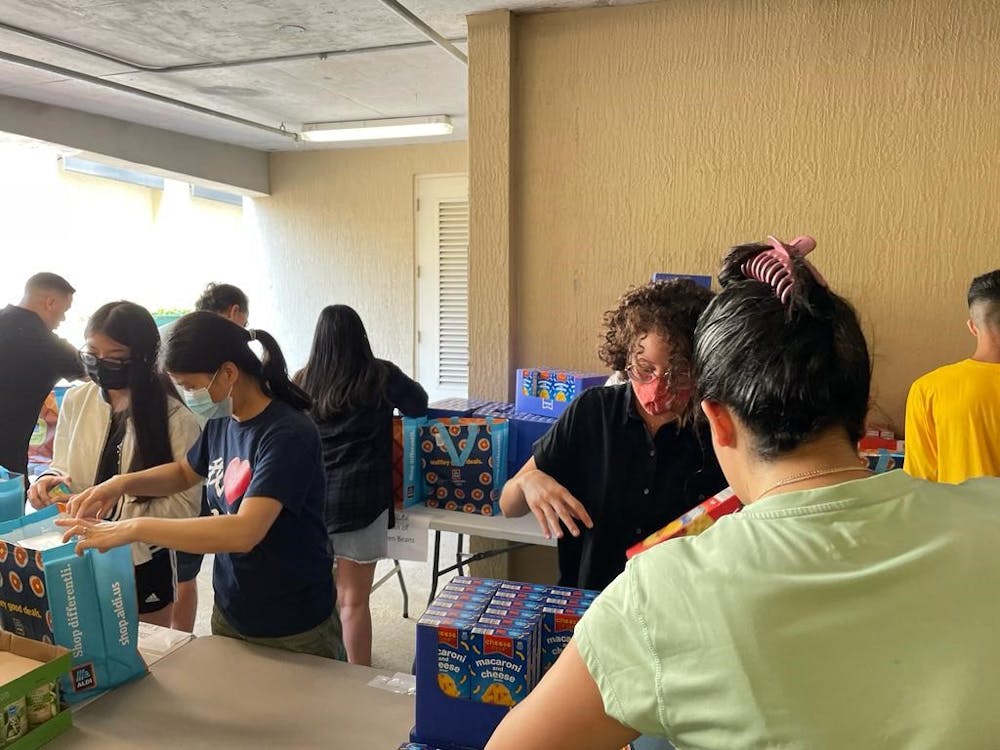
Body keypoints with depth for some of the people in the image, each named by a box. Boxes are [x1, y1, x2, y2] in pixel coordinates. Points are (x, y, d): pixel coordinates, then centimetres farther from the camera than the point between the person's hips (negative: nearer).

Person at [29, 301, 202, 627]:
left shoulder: (175, 419, -17)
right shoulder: (76, 401, -3)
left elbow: (185, 504, -16)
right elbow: (64, 465, 9)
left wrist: (118, 505, -26)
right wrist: (52, 478, -12)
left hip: (144, 565, -4)